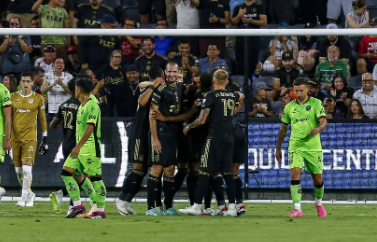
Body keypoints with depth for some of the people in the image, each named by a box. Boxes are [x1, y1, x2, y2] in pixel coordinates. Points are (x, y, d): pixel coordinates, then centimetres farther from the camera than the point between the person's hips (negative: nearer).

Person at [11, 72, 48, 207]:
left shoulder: (38, 98, 2)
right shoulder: (13, 97, 8)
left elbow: (42, 119, 7)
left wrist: (45, 140, 5)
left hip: (30, 137, -3)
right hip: (15, 137, 3)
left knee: (27, 168, -13)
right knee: (18, 169, 6)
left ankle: (24, 198, -7)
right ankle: (29, 194, 25)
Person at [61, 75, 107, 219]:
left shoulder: (92, 105, -15)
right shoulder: (82, 105, 15)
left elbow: (90, 128, -22)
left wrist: (78, 146, -25)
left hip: (90, 148, -10)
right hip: (80, 148, 10)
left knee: (94, 178, -6)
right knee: (66, 173, 4)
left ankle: (101, 211, 0)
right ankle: (77, 206, 6)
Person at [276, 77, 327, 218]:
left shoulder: (316, 103, -1)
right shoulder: (289, 107, 9)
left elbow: (323, 121, -12)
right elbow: (283, 128, 17)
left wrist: (318, 129, -35)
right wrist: (278, 148, 18)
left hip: (313, 147, -1)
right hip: (295, 146, 1)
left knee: (317, 178, 7)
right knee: (295, 174, -17)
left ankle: (319, 203, 35)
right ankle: (297, 209, -21)